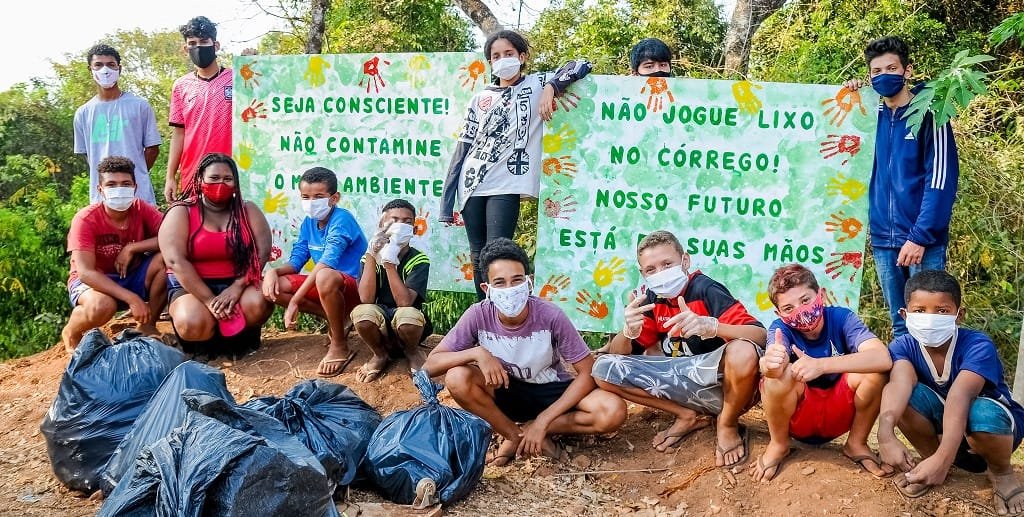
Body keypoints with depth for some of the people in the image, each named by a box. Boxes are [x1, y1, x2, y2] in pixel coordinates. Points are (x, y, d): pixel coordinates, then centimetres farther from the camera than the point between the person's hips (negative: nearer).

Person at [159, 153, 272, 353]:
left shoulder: (247, 210, 7)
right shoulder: (181, 212, -2)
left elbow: (262, 252, -5)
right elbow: (176, 260, -14)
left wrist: (237, 286, -21)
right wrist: (209, 300, -23)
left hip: (236, 284, 2)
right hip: (192, 286, -2)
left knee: (258, 304, -31)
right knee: (193, 324, -32)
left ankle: (240, 337, 3)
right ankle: (209, 341, 5)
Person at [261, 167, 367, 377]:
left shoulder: (342, 220, -18)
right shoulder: (309, 223, 6)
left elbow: (327, 262, -30)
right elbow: (296, 261, 8)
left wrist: (295, 300, -34)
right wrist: (273, 271, -16)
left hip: (354, 286, -8)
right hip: (325, 287, 8)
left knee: (325, 276, -41)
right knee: (271, 287, -4)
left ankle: (340, 346, -20)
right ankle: (335, 317, 3)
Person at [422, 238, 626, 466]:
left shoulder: (551, 316, -24)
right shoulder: (479, 315, -21)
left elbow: (588, 373, -19)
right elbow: (430, 366, -19)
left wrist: (542, 421, -24)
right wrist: (477, 353, -37)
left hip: (551, 391, 0)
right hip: (506, 391, 0)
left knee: (614, 411, -27)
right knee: (457, 377, -30)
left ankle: (521, 435, -12)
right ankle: (518, 436, -13)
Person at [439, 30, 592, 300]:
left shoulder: (536, 85, 7)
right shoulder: (480, 99, 13)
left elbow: (582, 65, -1)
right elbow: (462, 149, 11)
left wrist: (550, 87, -18)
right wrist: (447, 202, 7)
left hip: (505, 186, -3)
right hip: (471, 185, 4)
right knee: (477, 256, 7)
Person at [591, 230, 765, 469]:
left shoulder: (705, 289, -15)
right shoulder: (651, 298, 1)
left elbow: (760, 336, -25)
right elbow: (618, 353, 1)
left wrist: (709, 326, -42)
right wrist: (629, 331, -23)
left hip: (722, 384, -5)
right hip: (682, 384, 5)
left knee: (743, 351, -38)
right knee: (604, 368, -10)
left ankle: (728, 425, -6)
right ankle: (688, 416, 3)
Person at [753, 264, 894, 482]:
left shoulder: (841, 317, -16)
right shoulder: (781, 328, -16)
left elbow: (883, 359, -33)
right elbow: (773, 367, -38)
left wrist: (820, 365, -45)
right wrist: (770, 363, -64)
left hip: (839, 414, 1)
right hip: (796, 417, -1)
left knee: (874, 371, -25)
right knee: (779, 374, -32)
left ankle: (857, 443, 0)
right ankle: (778, 445, -3)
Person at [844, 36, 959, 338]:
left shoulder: (928, 112, -5)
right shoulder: (873, 116, 9)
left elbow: (942, 178, -10)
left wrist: (920, 236, -18)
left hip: (922, 239, -4)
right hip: (882, 239, 5)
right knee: (900, 327, 12)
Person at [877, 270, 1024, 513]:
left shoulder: (978, 346, -26)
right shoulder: (903, 346, -17)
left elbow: (960, 396, -42)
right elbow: (899, 383, -38)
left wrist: (943, 459, -56)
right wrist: (886, 433, -58)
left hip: (996, 423, -2)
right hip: (941, 423, 3)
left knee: (983, 412, -38)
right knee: (904, 396, -27)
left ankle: (1001, 471, -5)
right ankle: (928, 455, -1)